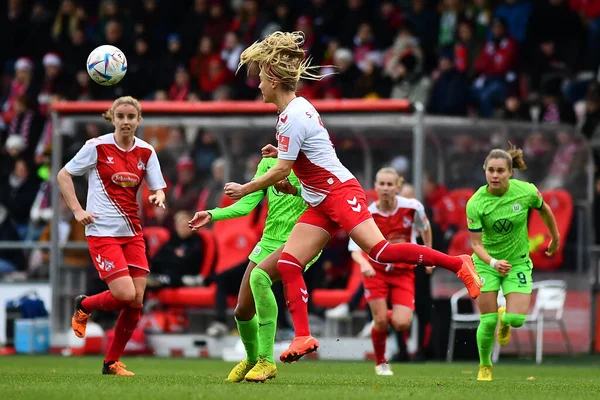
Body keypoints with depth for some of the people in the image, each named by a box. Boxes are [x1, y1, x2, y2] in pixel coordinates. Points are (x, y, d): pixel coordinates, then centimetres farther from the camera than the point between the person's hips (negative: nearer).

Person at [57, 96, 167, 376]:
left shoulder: (145, 152, 5)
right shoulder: (97, 147, -7)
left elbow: (157, 188, 10)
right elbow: (63, 175, 2)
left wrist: (158, 196, -14)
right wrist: (77, 210, -8)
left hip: (132, 232, 5)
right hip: (102, 232, -5)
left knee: (137, 301, -2)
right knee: (125, 295, -17)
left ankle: (112, 363, 13)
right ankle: (84, 305, 15)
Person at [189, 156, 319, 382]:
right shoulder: (268, 162, 13)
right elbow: (246, 205, 8)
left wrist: (295, 190, -35)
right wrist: (212, 215, -4)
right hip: (270, 241, 6)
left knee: (259, 276, -34)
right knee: (243, 311, 5)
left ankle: (266, 361, -29)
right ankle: (252, 360, 38)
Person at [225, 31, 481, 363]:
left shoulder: (292, 117, -17)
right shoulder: (296, 109, 14)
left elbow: (281, 171, -17)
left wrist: (244, 189, -6)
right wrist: (281, 152, 14)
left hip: (340, 192, -10)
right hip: (320, 205, 10)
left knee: (378, 250, -21)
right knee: (287, 264, -2)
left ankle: (457, 264, -14)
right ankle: (303, 337, -7)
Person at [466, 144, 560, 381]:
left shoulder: (527, 191, -17)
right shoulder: (475, 203, -21)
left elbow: (544, 210, 5)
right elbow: (476, 244, -18)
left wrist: (555, 238, 19)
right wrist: (493, 262, -36)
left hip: (518, 261, 1)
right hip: (486, 262, -1)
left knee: (516, 319, -12)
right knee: (488, 321, -5)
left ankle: (504, 319, 28)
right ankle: (485, 366, 21)